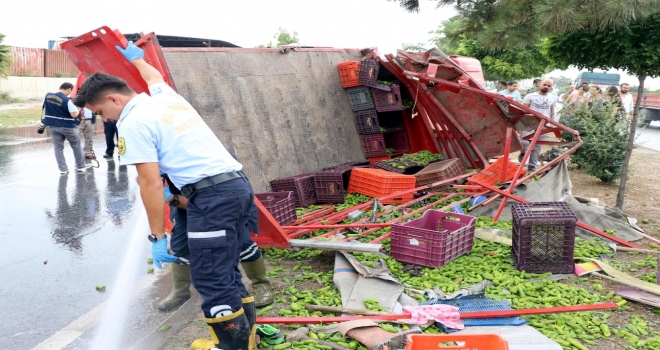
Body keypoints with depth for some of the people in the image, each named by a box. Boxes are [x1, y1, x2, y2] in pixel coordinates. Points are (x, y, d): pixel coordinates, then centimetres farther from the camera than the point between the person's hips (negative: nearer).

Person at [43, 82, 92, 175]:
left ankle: (63, 169, 8)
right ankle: (80, 166, 23)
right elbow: (74, 114, -23)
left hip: (53, 126, 5)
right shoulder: (67, 100, -20)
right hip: (68, 127, -5)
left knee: (58, 148, 10)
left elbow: (45, 108, 12)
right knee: (76, 146, 12)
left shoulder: (48, 96, 0)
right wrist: (78, 110, -3)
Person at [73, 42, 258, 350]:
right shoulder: (166, 97, 19)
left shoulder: (133, 124, -4)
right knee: (224, 272, 17)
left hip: (213, 195, -9)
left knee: (210, 280, -4)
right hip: (238, 185, 9)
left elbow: (151, 185, -9)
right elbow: (154, 75, 46)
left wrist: (157, 237, -3)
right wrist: (135, 57, 65)